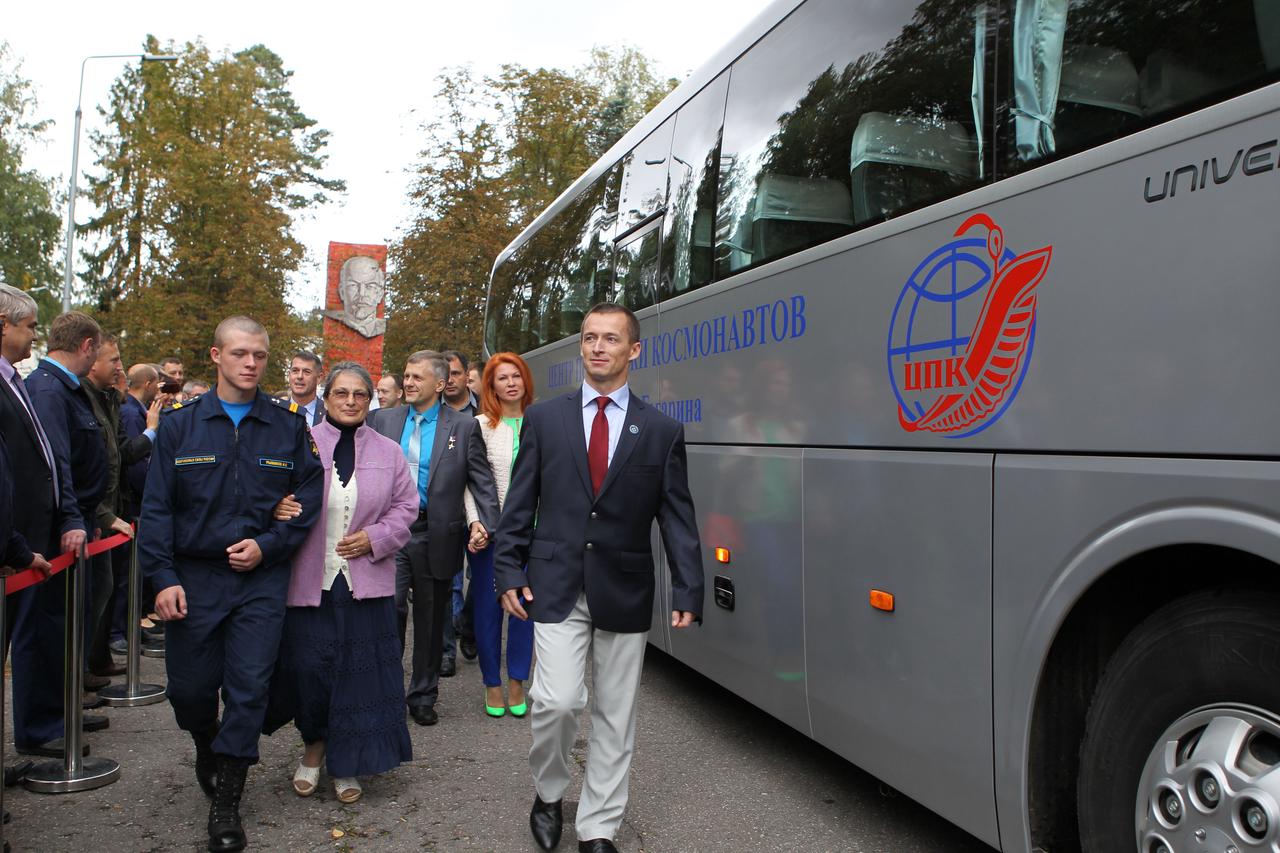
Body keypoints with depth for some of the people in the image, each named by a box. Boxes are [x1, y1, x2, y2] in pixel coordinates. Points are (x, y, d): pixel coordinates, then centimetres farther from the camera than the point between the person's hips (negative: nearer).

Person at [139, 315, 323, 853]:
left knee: (249, 688, -1)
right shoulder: (180, 424, 1)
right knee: (189, 687, 10)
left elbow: (309, 500, 2)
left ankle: (226, 801, 13)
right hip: (193, 577, 1)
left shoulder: (289, 426, 1)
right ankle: (207, 747, 44)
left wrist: (267, 547, -11)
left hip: (261, 577, -1)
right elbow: (156, 506, 0)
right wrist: (163, 577, -8)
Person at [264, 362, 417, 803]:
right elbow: (277, 500, 4)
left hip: (366, 581, 1)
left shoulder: (388, 452, 6)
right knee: (307, 666, 1)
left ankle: (345, 764, 23)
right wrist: (277, 509, -19)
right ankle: (314, 745, 30)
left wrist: (375, 538, -7)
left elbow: (405, 508, 8)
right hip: (309, 581, -1)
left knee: (359, 672, 5)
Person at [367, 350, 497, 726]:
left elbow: (483, 481, -2)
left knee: (431, 621, 10)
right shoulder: (383, 420, 8)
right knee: (390, 610, -5)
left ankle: (423, 696, 26)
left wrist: (486, 522, -16)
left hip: (435, 536, -1)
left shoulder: (464, 427, 0)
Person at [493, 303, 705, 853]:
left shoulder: (662, 431, 3)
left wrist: (688, 590, -5)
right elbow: (519, 503, 6)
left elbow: (678, 516, 2)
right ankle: (548, 793, 20)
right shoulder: (544, 418, 5)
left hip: (624, 591, 1)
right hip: (556, 586, -1)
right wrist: (507, 570, -1)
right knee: (557, 700, -11)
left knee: (615, 716, 9)